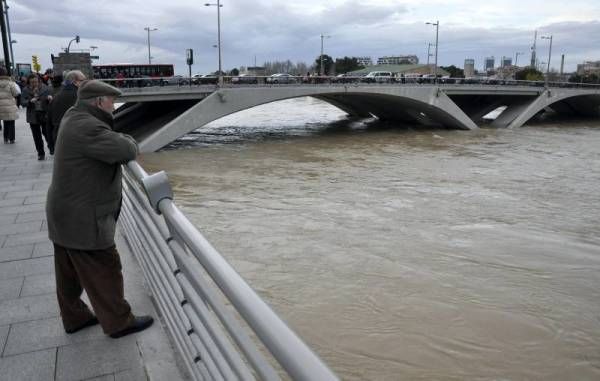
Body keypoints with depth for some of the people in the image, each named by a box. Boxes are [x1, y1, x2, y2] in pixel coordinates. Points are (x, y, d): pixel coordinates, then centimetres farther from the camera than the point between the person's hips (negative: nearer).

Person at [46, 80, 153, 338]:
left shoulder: (74, 118, 7)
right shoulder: (87, 128, -25)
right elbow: (127, 151, -28)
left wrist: (118, 141, -2)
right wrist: (127, 140, -5)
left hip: (66, 215, 10)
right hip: (83, 220, -10)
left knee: (70, 273, 21)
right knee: (104, 273, 4)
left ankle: (74, 317, 37)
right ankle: (118, 323, 18)